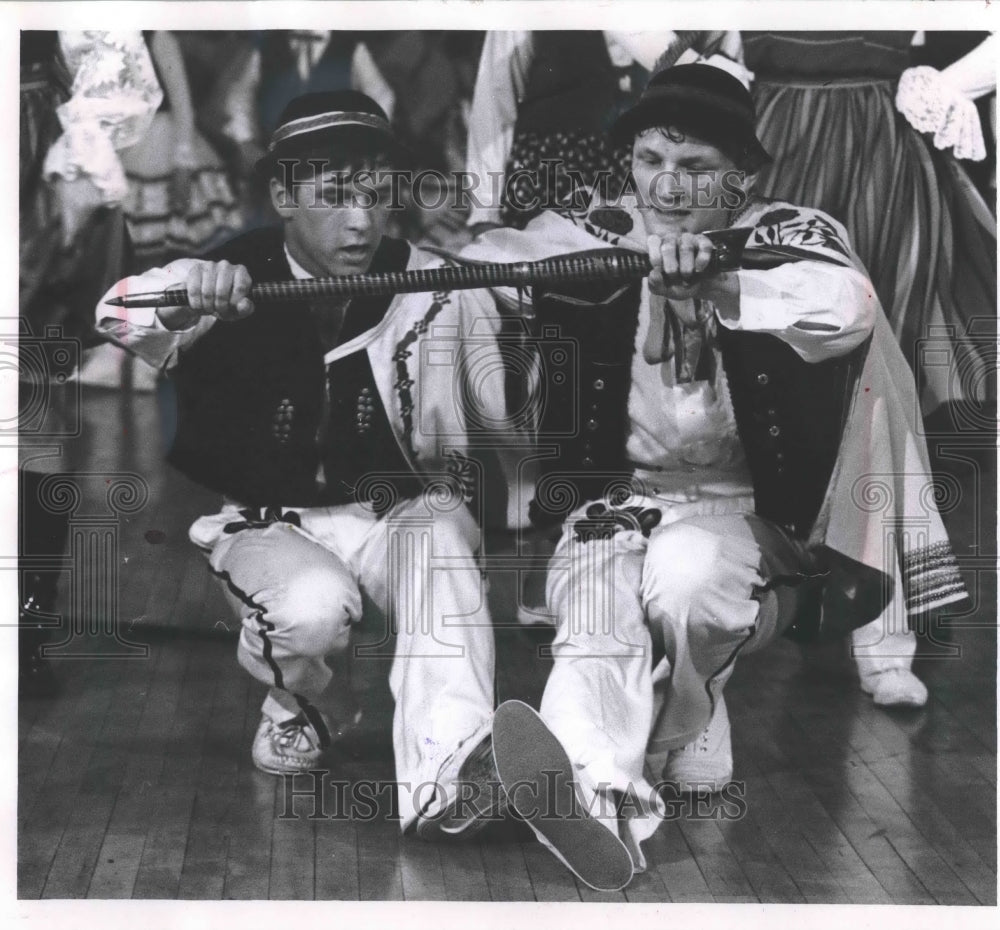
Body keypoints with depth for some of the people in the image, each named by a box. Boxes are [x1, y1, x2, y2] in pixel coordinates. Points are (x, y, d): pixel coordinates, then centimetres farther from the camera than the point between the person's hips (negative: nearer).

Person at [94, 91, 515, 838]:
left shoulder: (434, 285, -6)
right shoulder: (232, 284, -9)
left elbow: (509, 406, -6)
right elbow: (120, 317, -28)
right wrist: (180, 296, -49)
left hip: (399, 512, 1)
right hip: (272, 523, 0)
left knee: (440, 532, -32)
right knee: (316, 606, -32)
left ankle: (443, 774, -45)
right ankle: (296, 710, 5)